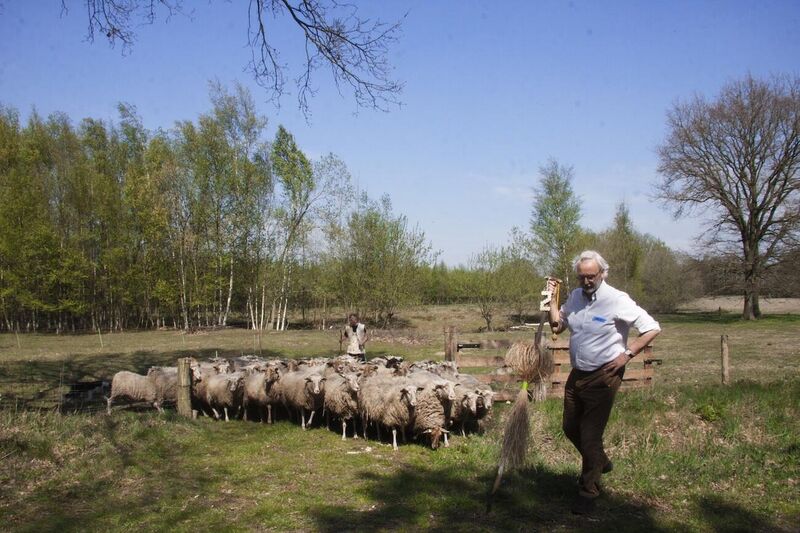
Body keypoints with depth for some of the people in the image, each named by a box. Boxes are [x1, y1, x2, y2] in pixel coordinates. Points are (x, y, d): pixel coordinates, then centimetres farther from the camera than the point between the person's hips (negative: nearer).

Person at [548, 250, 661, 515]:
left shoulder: (617, 300, -16)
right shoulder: (575, 296, 4)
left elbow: (652, 328, -13)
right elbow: (557, 326, 10)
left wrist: (627, 354, -16)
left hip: (603, 377, -7)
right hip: (577, 374, 7)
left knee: (590, 436, -2)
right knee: (570, 427, 18)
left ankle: (588, 491, 15)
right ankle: (601, 462, 45)